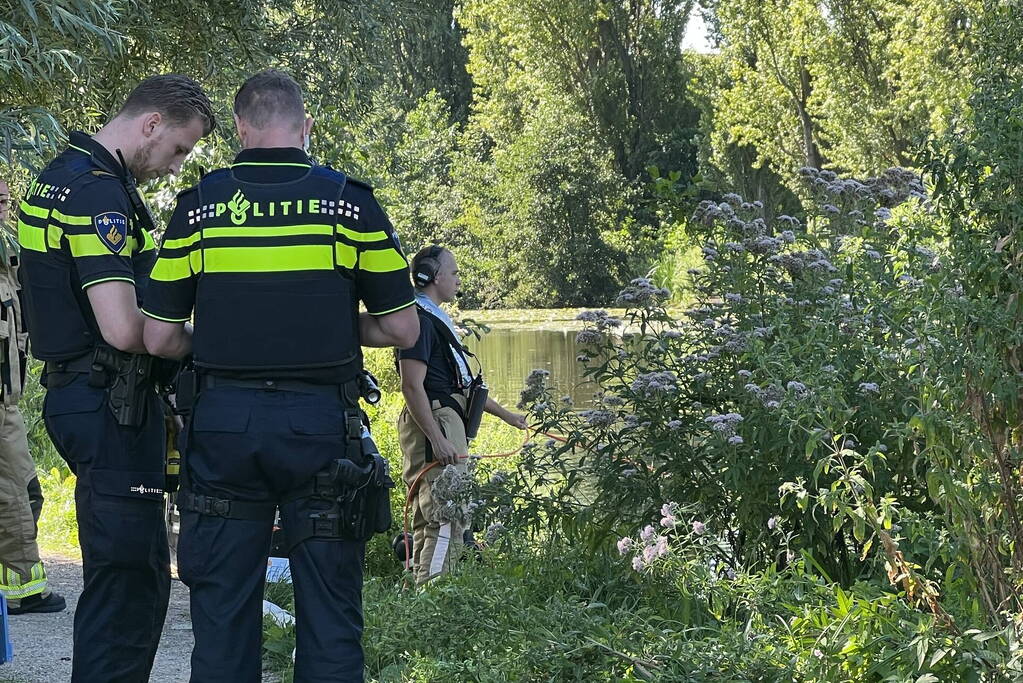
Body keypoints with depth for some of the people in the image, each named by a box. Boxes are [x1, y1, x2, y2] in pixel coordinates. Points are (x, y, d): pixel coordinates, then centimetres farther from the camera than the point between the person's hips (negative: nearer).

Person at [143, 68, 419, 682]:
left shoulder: (199, 205, 2)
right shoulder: (349, 201, -2)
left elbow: (160, 339, 2)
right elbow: (402, 330, 0)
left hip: (222, 423, 1)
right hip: (320, 424, -1)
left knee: (222, 611, 9)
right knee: (329, 611, 5)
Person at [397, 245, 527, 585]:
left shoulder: (435, 318, 22)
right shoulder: (420, 320, -12)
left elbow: (461, 384, 28)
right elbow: (412, 386, -20)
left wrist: (505, 414, 29)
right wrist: (438, 440, -25)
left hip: (443, 427, 11)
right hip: (434, 426, -11)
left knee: (429, 521, 11)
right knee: (447, 520, -14)